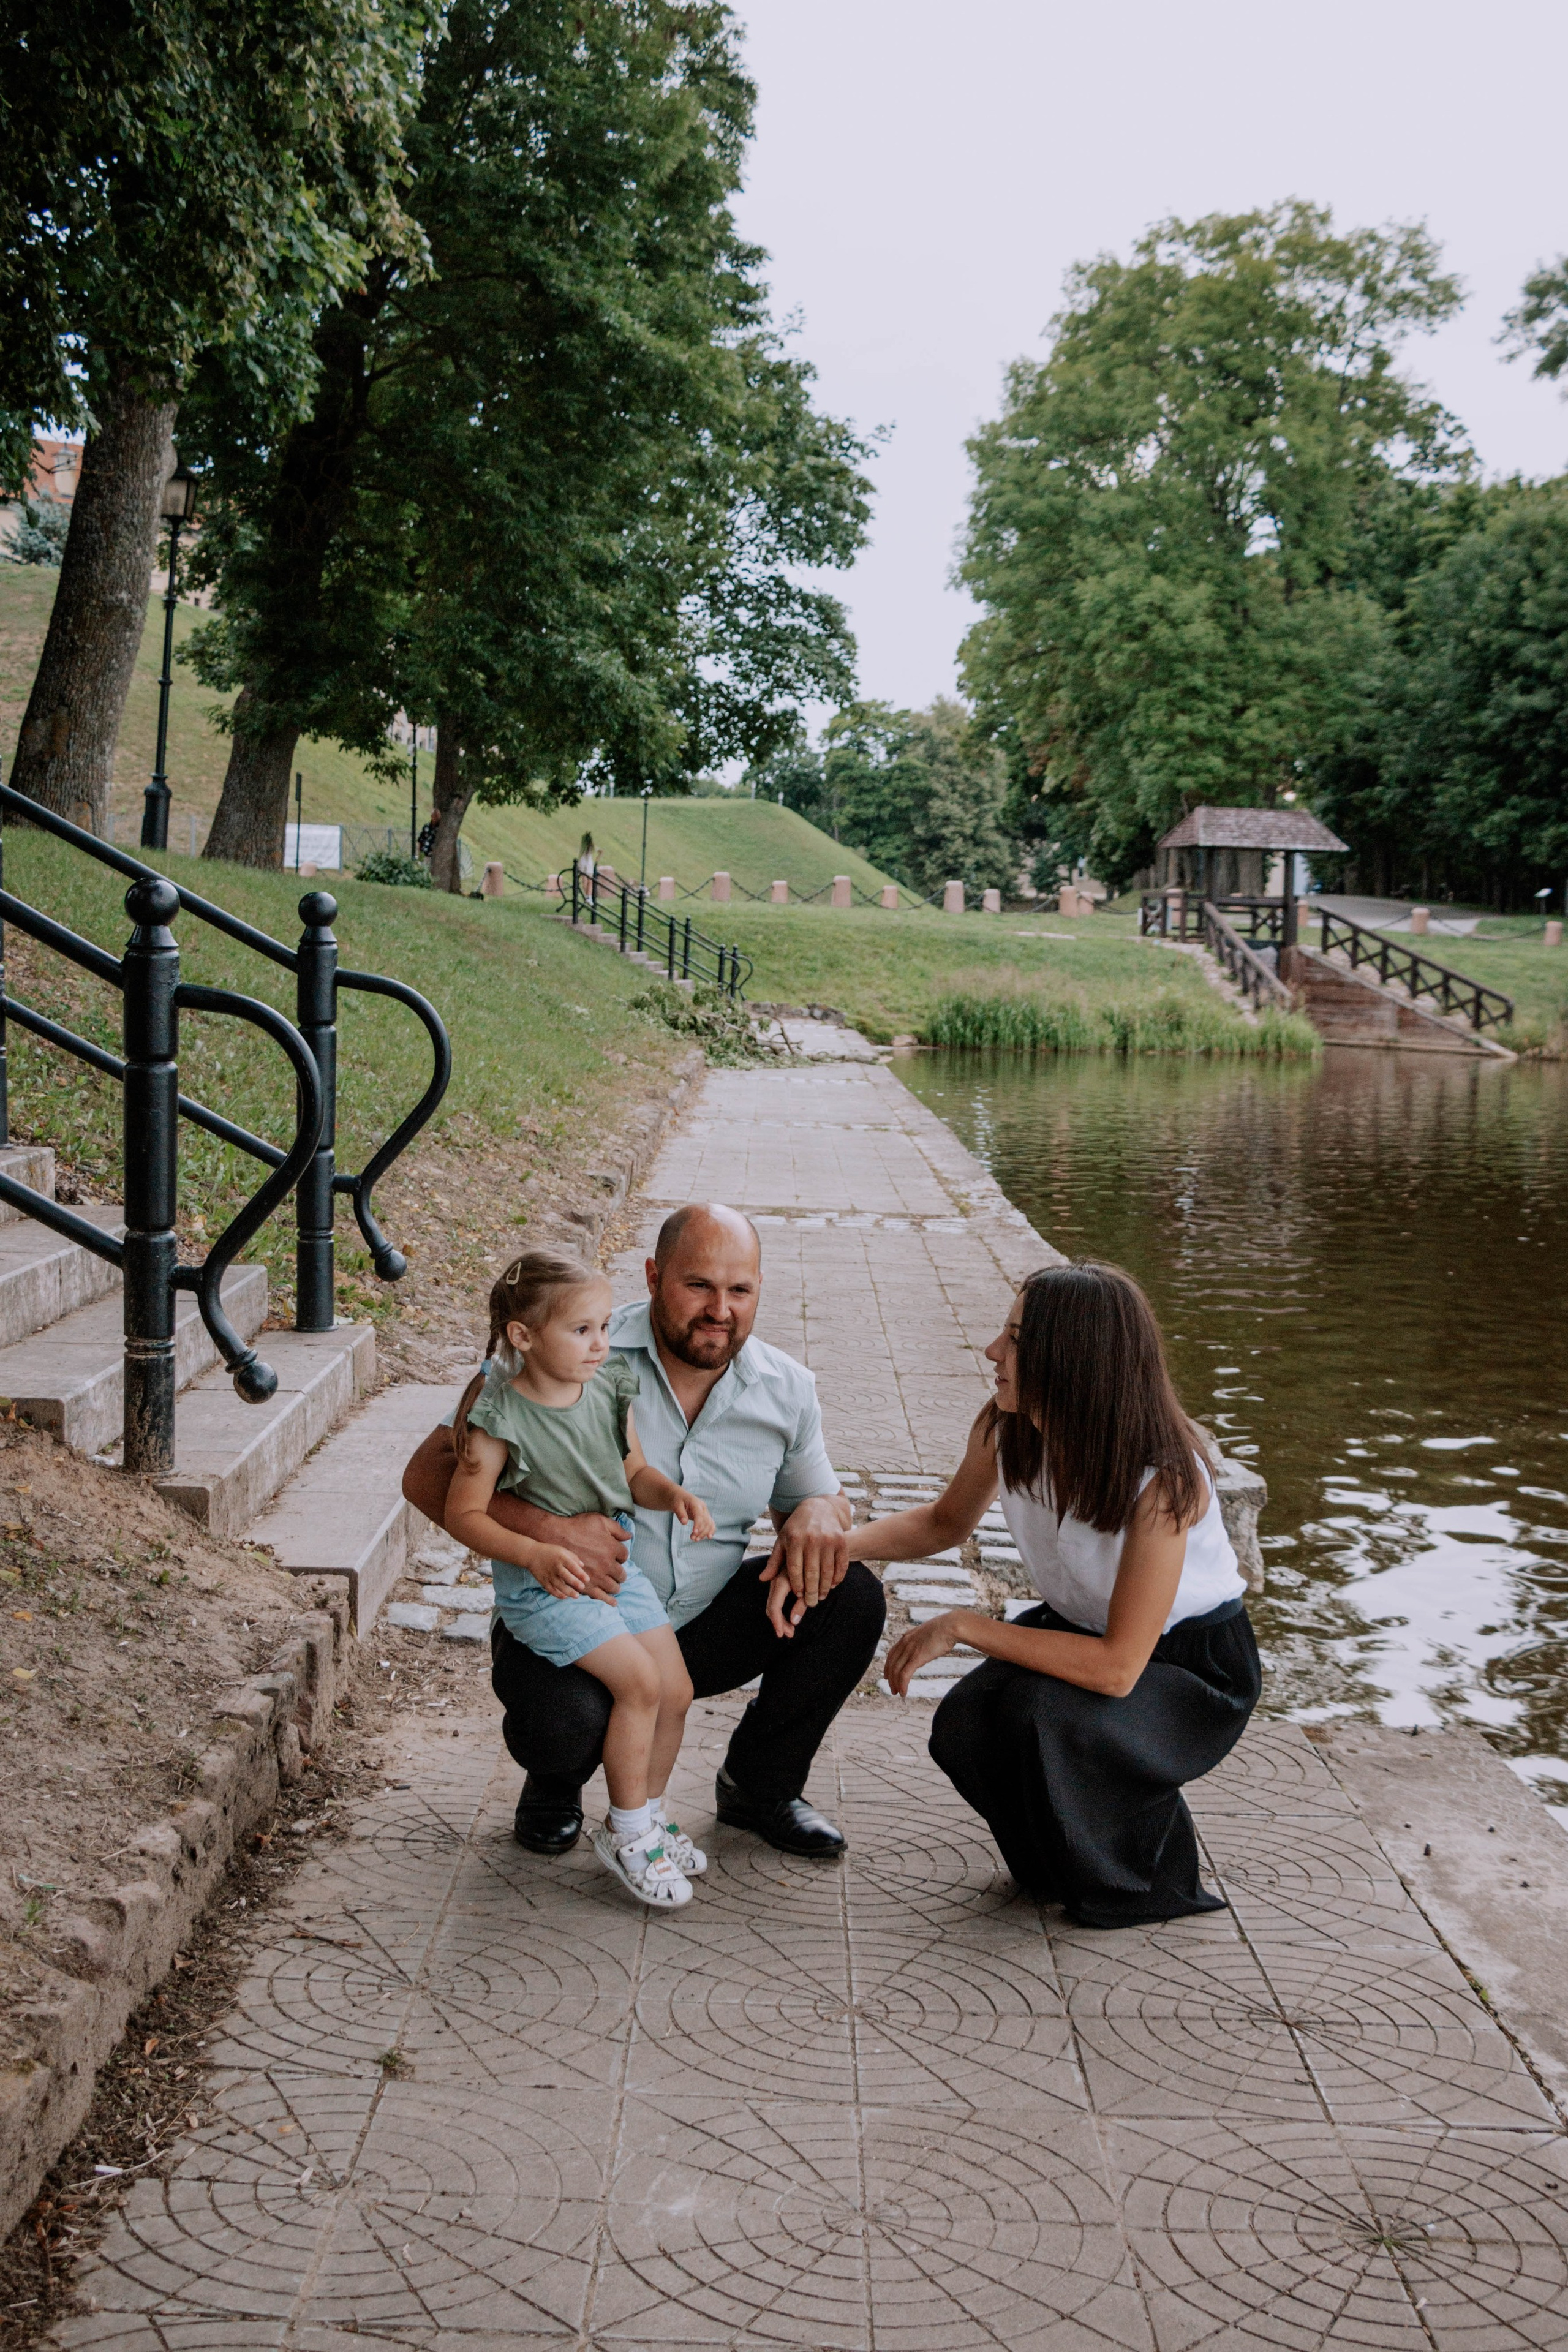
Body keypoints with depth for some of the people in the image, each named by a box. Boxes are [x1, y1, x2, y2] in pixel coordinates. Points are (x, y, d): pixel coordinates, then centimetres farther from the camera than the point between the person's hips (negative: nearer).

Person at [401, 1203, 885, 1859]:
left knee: (852, 1597, -16)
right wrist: (543, 1531, -35)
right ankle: (556, 1783, 7)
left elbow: (819, 1495, 14)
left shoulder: (787, 1390, -2)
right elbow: (430, 1474, -17)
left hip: (702, 1628, 4)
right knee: (562, 1723, -36)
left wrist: (820, 1512, -14)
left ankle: (759, 1786, 9)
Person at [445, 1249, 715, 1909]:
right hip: (539, 1585, -7)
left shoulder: (609, 1392, -1)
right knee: (638, 1681, -19)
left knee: (676, 1689, 3)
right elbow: (464, 1513, -15)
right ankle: (627, 1832, 0)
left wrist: (674, 1494, -10)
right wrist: (537, 1555, -28)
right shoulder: (499, 1418, -20)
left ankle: (650, 1812, 28)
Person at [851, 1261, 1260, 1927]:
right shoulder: (1007, 1429, -14)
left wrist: (961, 1627, -31)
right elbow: (945, 1524, 6)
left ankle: (1149, 1880, -3)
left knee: (1041, 1716, -33)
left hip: (1195, 1666, -6)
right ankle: (1057, 1857, 11)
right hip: (1081, 1627, 6)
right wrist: (838, 1543, -12)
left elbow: (1117, 1668, -33)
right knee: (964, 1729, -21)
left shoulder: (1163, 1480, -33)